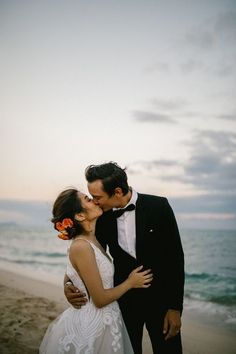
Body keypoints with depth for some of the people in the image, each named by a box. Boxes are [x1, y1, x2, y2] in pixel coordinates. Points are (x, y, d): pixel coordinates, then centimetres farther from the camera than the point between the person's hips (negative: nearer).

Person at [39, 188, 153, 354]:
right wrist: (130, 282, -9)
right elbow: (100, 299, -20)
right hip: (92, 326, -8)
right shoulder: (81, 247, -24)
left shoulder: (91, 240, 3)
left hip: (103, 320, 8)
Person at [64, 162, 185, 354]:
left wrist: (175, 307, -12)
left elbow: (176, 257, -11)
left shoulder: (158, 206, -16)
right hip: (124, 300, 3)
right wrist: (69, 282, -14)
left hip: (160, 297, -2)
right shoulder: (103, 217, -7)